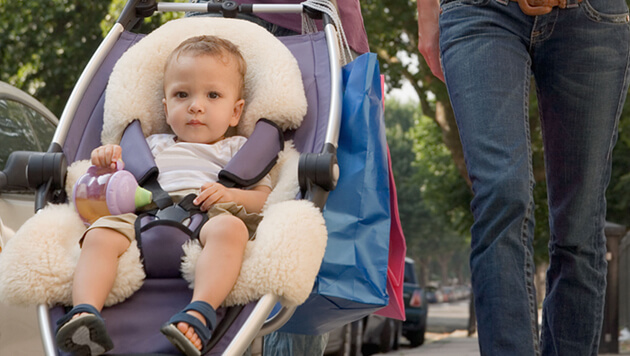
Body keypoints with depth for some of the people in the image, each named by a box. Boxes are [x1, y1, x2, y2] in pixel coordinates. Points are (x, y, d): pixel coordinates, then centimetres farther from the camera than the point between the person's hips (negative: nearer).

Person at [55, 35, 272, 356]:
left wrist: (230, 194, -4)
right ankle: (85, 311, -50)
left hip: (207, 218, -2)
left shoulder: (238, 149, 31)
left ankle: (200, 313, -56)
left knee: (230, 228, -39)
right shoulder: (154, 146, 38)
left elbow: (265, 196, 17)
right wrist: (108, 162, 15)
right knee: (100, 234, -29)